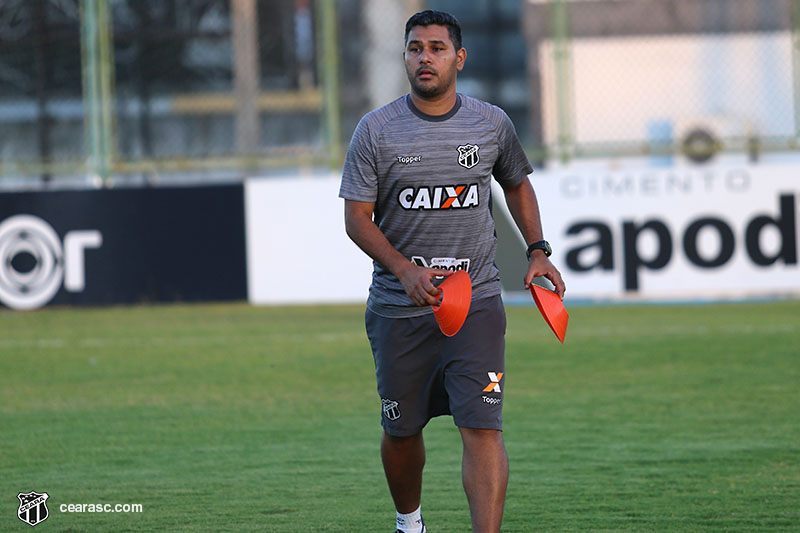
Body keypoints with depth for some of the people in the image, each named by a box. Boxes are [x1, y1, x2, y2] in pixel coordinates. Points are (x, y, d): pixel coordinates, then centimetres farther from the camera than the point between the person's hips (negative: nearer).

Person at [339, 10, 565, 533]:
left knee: (483, 428, -13)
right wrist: (405, 270, -17)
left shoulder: (492, 123, 4)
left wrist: (538, 250, 9)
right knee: (401, 429, 11)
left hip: (477, 300, 0)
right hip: (399, 307, 0)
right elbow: (358, 217, -2)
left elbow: (518, 185, 22)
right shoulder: (376, 130, -2)